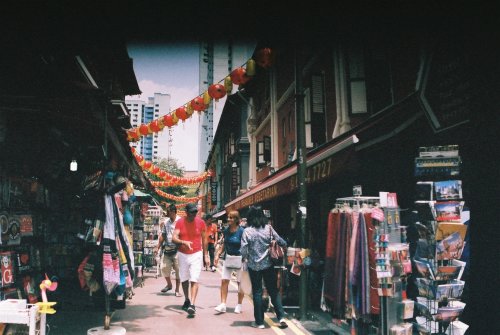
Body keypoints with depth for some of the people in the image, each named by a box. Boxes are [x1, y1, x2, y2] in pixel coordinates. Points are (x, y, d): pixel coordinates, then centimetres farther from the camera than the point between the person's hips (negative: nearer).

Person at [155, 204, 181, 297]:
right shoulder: (166, 222, 10)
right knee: (164, 267, 4)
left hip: (177, 249, -5)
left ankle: (177, 290, 14)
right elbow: (162, 236, 16)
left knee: (178, 270, 1)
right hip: (166, 249, 5)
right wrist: (158, 247, 15)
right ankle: (169, 284, 29)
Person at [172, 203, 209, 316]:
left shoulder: (201, 222, -3)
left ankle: (192, 305, -15)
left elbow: (204, 239, 6)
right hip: (182, 254, 2)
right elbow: (174, 238, -13)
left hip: (196, 254, -2)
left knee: (194, 280, -11)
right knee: (184, 280, 14)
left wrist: (205, 255, 7)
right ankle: (187, 300, 33)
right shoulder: (180, 222, -5)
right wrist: (184, 242, -33)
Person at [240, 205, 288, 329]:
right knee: (273, 290, 13)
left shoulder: (247, 231, -10)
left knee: (257, 292, 9)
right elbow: (282, 242, -3)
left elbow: (243, 250, -11)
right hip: (268, 264, 1)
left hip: (254, 266, -1)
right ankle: (281, 316, 6)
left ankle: (259, 322, 13)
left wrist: (246, 257, 9)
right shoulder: (268, 228, -5)